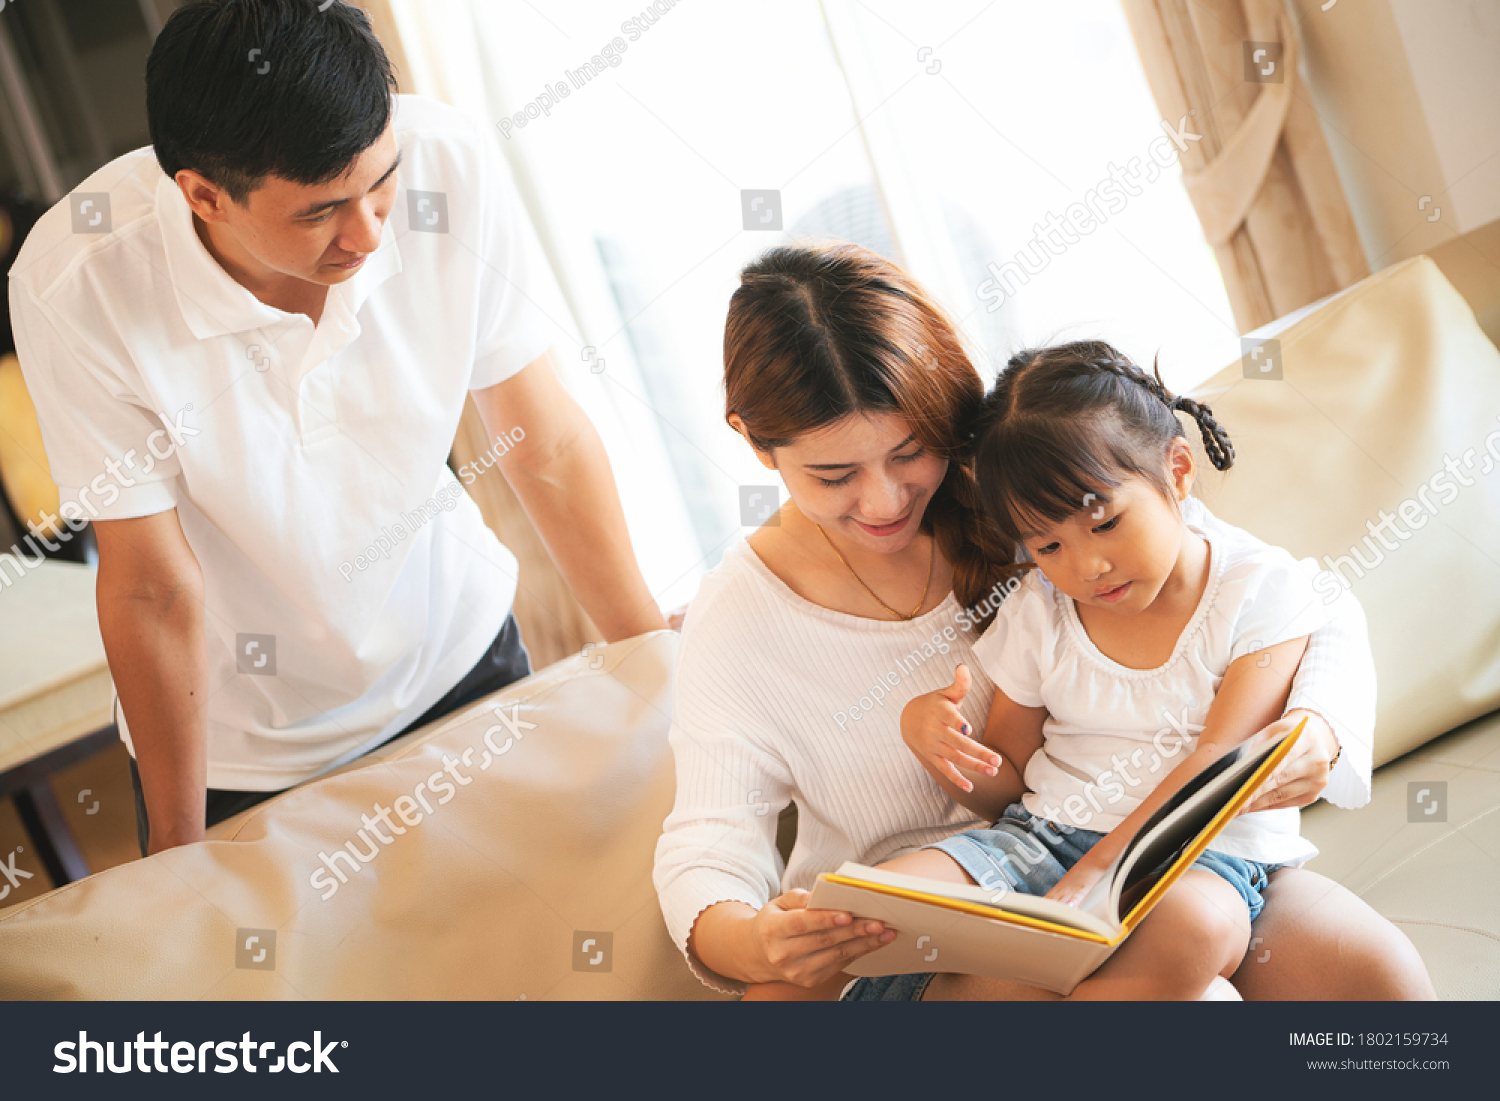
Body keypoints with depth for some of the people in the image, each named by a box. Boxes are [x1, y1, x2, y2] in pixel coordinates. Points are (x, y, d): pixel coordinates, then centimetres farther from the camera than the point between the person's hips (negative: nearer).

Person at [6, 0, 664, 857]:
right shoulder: (77, 286, -31)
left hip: (456, 654, 3)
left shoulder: (452, 168, -25)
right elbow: (154, 590, -22)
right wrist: (179, 853, -13)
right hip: (237, 736, -2)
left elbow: (551, 450, -14)